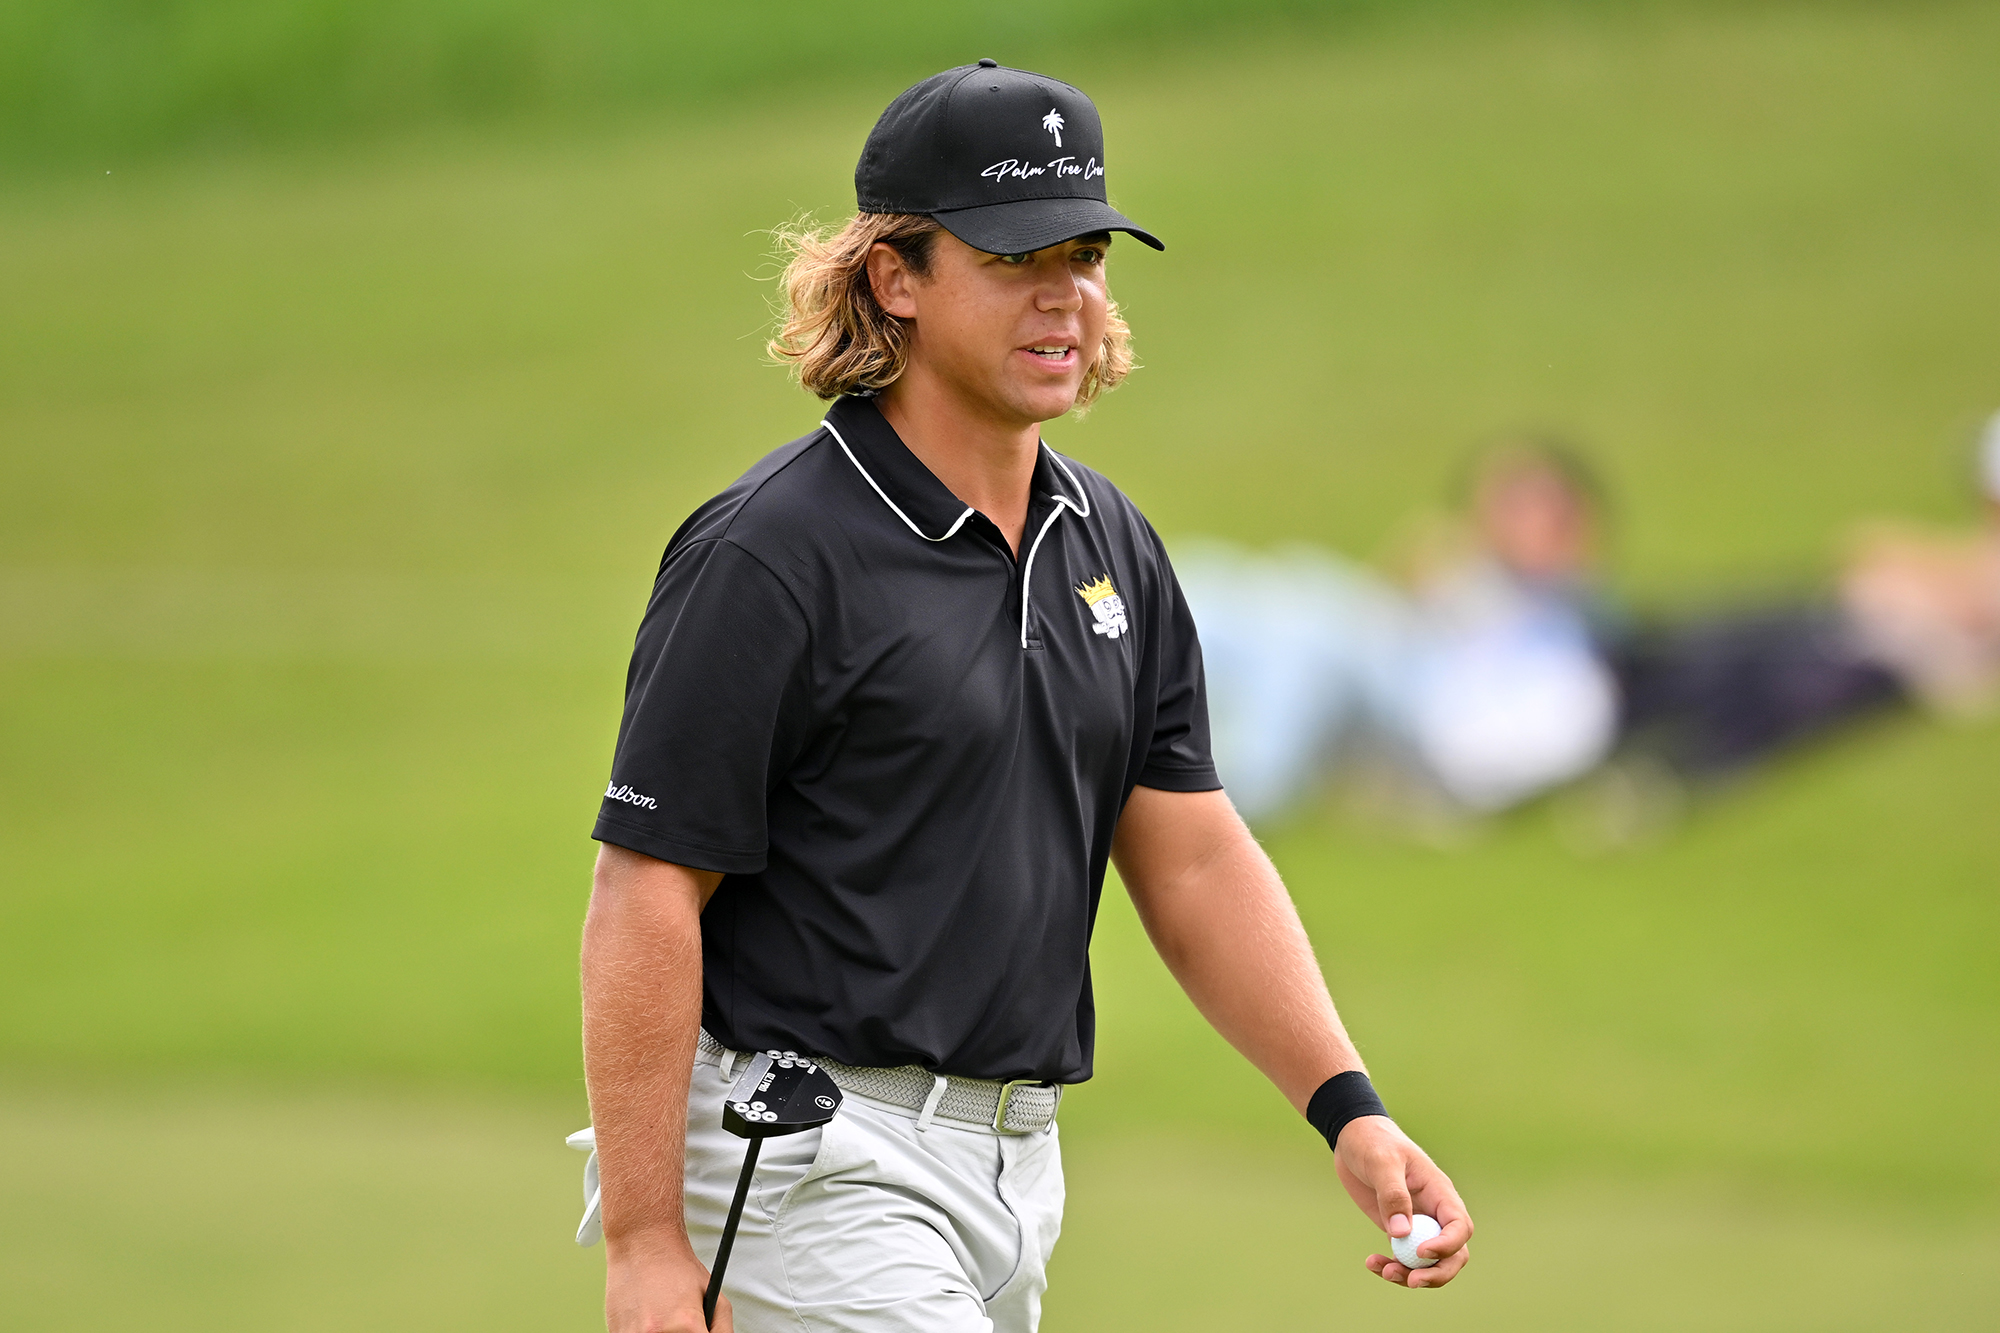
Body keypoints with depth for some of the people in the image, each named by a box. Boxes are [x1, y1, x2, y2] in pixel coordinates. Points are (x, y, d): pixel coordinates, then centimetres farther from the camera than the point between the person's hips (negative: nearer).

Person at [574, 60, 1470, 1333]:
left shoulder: (1111, 546, 12)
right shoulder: (773, 555, -13)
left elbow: (1194, 857, 12)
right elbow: (647, 894, -14)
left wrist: (1350, 1110, -1)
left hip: (1014, 1166, 8)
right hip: (811, 1171, -8)